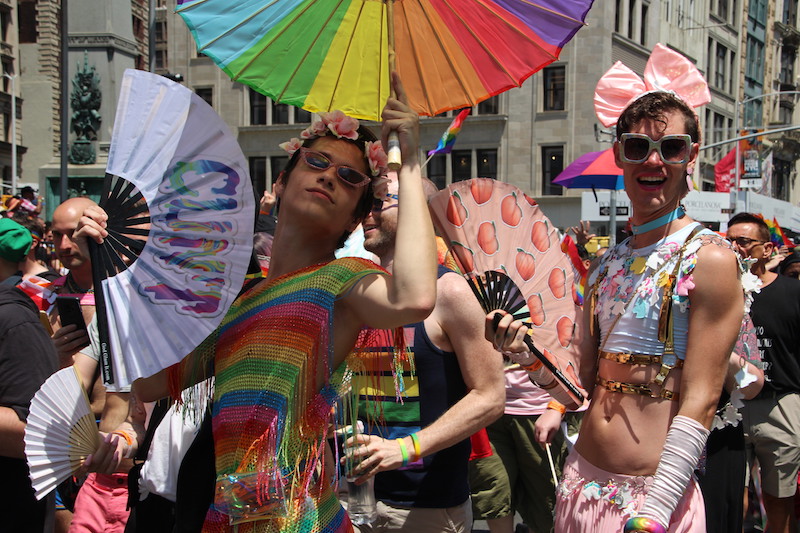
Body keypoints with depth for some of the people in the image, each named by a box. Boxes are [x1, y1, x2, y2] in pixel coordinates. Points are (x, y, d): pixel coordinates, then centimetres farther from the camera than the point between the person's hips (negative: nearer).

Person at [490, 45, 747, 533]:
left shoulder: (709, 260, -10)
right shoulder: (607, 265, 9)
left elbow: (700, 403, -14)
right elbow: (586, 382, 11)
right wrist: (525, 350, -5)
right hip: (581, 484, 6)